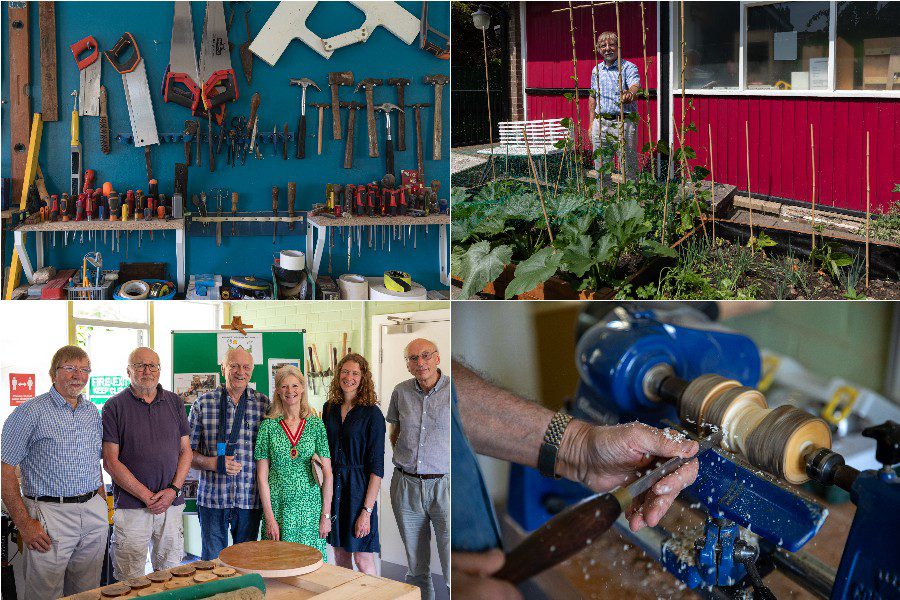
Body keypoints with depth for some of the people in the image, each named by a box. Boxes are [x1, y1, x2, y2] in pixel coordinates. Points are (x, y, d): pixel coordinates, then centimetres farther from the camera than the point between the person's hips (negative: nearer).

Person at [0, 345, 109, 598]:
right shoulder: (30, 412, -7)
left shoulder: (93, 413, 13)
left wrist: (102, 504, 13)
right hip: (50, 514, -6)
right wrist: (24, 524, -15)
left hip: (94, 515, 6)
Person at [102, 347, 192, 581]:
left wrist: (173, 490, -5)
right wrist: (147, 496, -11)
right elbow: (111, 461, -6)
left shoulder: (174, 402, 11)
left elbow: (186, 451, 10)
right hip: (131, 506, -3)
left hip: (172, 504, 3)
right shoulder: (115, 406, -1)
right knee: (129, 581, 0)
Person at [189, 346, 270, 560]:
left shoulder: (264, 404, 4)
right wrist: (214, 463, -14)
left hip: (250, 500, 1)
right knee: (212, 561, 4)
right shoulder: (203, 404, 0)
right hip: (212, 499, -1)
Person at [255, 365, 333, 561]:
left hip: (309, 503, 1)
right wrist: (269, 517, -7)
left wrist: (326, 514, -4)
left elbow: (327, 473, 2)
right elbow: (262, 475, -1)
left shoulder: (316, 425, 2)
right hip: (277, 503, -1)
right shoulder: (268, 426, -1)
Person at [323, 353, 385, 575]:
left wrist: (367, 511, -15)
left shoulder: (371, 414, -9)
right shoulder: (329, 408, 7)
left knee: (362, 560, -3)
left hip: (358, 488, -5)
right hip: (332, 487, 5)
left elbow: (376, 467, -11)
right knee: (340, 556, 12)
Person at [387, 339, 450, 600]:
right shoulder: (401, 392, 6)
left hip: (444, 483, -4)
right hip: (405, 486, 4)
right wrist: (405, 459, 12)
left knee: (453, 568, -8)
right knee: (415, 566, 13)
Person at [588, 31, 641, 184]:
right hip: (600, 123, 5)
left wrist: (630, 94, -46)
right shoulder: (596, 70, 13)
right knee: (600, 168, 9)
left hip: (624, 123, -5)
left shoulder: (628, 67, -3)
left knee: (628, 167, -3)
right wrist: (592, 124, 14)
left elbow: (635, 87, -22)